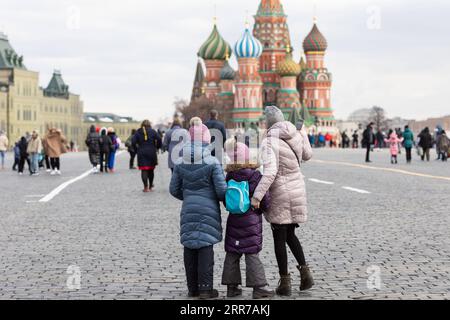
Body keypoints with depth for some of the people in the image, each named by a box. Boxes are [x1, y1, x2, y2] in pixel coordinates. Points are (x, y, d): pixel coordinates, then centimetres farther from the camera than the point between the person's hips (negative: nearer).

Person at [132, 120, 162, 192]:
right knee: (151, 170, 12)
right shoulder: (153, 131, 3)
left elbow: (133, 142, -5)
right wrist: (157, 147, 8)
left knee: (144, 170, -2)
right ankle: (150, 186, 21)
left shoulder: (138, 132, 4)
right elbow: (159, 140, -7)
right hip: (151, 153, 1)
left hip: (141, 153, 0)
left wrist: (137, 150, 7)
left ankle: (146, 187, -11)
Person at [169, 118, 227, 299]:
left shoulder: (180, 163, 1)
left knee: (189, 247, 9)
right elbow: (221, 189, -10)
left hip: (188, 210, 3)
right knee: (206, 247, 0)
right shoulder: (212, 163, -10)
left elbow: (174, 190, 6)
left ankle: (192, 288, 15)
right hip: (208, 210, -3)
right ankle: (205, 288, -1)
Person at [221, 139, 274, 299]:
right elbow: (265, 201, -10)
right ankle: (258, 287, 0)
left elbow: (226, 201, 6)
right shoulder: (256, 177, -12)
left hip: (234, 220, 4)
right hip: (251, 220, -4)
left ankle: (231, 286, 15)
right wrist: (261, 208, 10)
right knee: (252, 254, -1)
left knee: (232, 254, 11)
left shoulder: (229, 177, -2)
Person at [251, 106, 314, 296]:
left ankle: (285, 282, 11)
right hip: (297, 190, 6)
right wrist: (304, 136, 34)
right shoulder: (295, 136, 1)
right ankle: (305, 272, 8)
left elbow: (270, 172, -28)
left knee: (279, 239, 6)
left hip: (279, 195, -6)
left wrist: (257, 196, -27)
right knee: (290, 235, 21)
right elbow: (307, 155, 20)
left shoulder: (269, 142, -18)